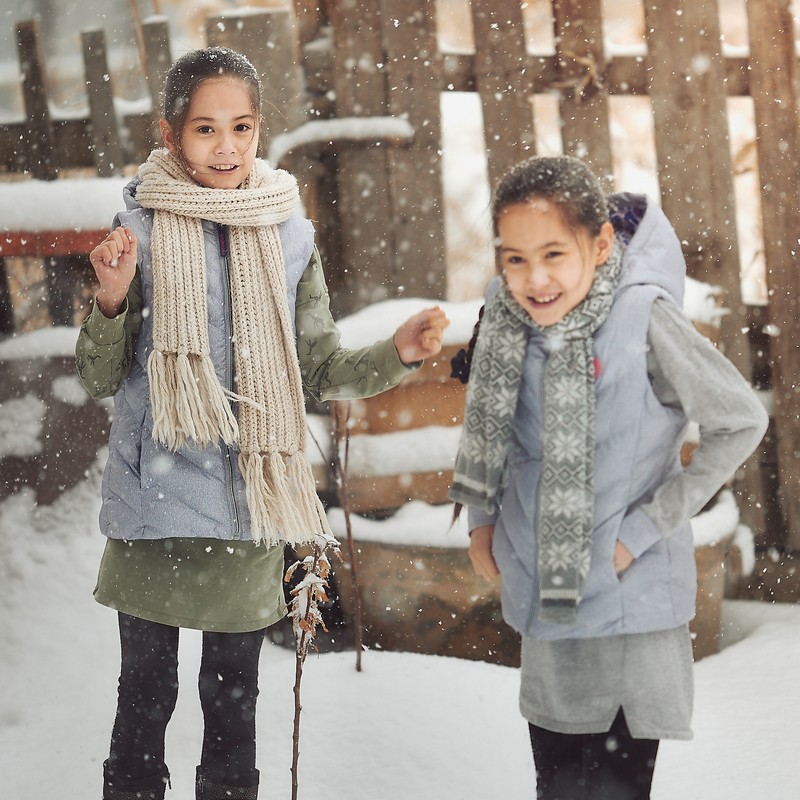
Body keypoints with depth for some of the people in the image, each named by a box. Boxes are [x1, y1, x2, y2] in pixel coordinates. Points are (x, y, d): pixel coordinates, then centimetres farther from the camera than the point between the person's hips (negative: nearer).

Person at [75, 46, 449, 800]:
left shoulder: (289, 233, 2)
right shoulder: (140, 227, -4)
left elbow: (320, 369, 6)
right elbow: (100, 378, -1)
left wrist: (395, 354, -11)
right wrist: (111, 299, -19)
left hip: (247, 509, 2)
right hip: (154, 506, -2)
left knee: (234, 699, 13)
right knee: (145, 695, 6)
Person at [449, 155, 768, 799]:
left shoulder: (643, 317, -21)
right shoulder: (506, 312, -5)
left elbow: (741, 423, -13)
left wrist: (644, 530, -13)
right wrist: (481, 518, 9)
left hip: (631, 597, -5)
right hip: (543, 595, 5)